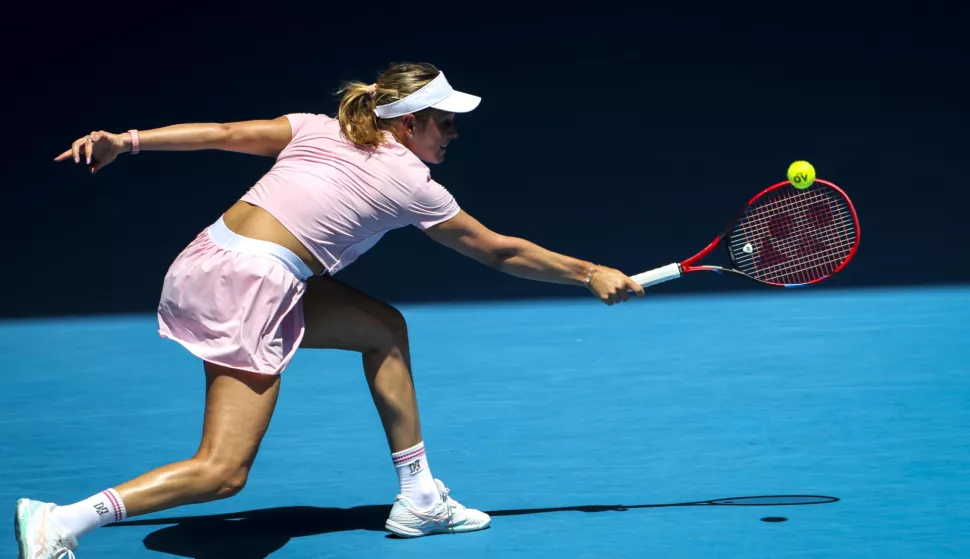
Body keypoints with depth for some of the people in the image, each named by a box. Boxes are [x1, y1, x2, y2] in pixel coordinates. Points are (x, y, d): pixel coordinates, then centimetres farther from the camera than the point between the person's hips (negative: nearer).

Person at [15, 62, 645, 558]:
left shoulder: (319, 129, 14)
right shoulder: (411, 186, 1)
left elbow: (223, 133, 7)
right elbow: (501, 252, 11)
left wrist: (127, 140, 9)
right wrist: (592, 274, 21)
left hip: (205, 259, 9)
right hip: (251, 288, -9)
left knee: (385, 327, 19)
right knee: (223, 471, -7)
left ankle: (419, 497, 24)